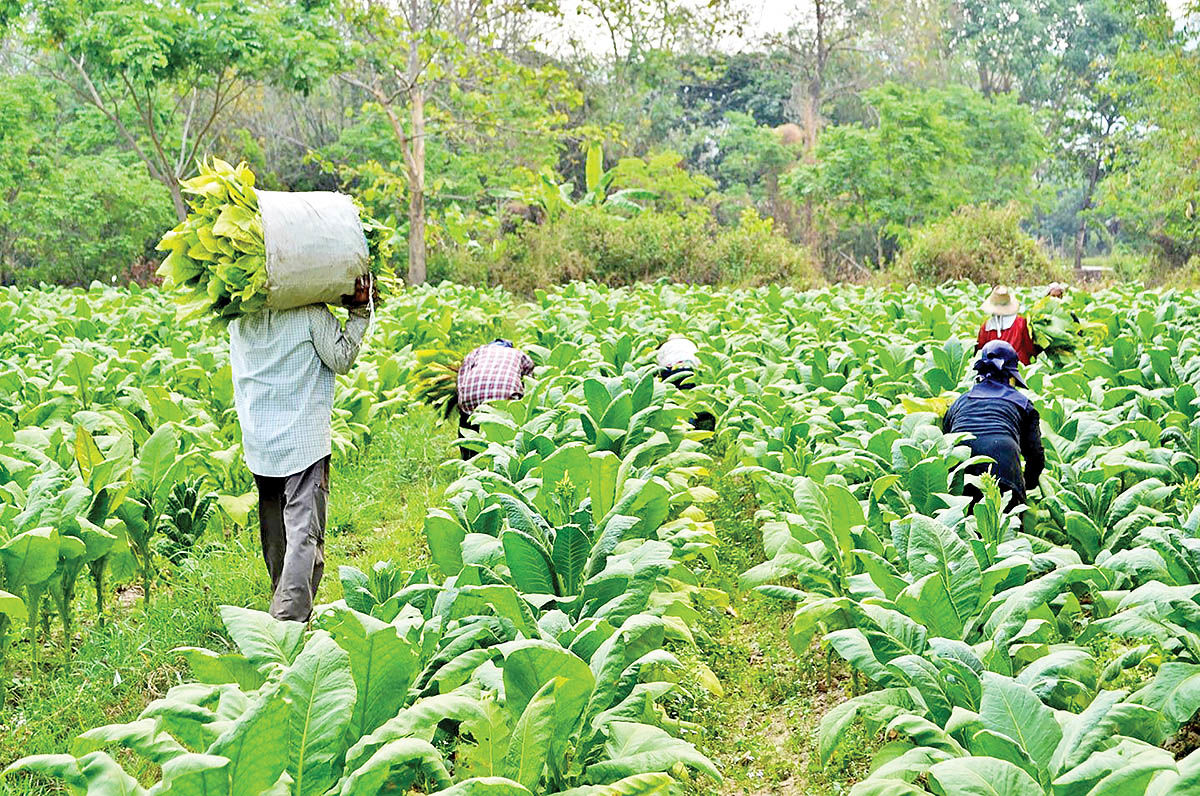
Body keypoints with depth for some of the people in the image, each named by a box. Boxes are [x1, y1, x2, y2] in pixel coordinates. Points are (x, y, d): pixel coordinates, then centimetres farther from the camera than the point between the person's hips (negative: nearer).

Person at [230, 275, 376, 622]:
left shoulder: (239, 318, 3)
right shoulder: (311, 312, -12)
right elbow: (341, 359, -5)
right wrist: (360, 312, -1)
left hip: (258, 443, 6)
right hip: (304, 440, -5)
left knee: (274, 533, 18)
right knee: (305, 532, -6)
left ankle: (283, 607, 29)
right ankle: (290, 619, -16)